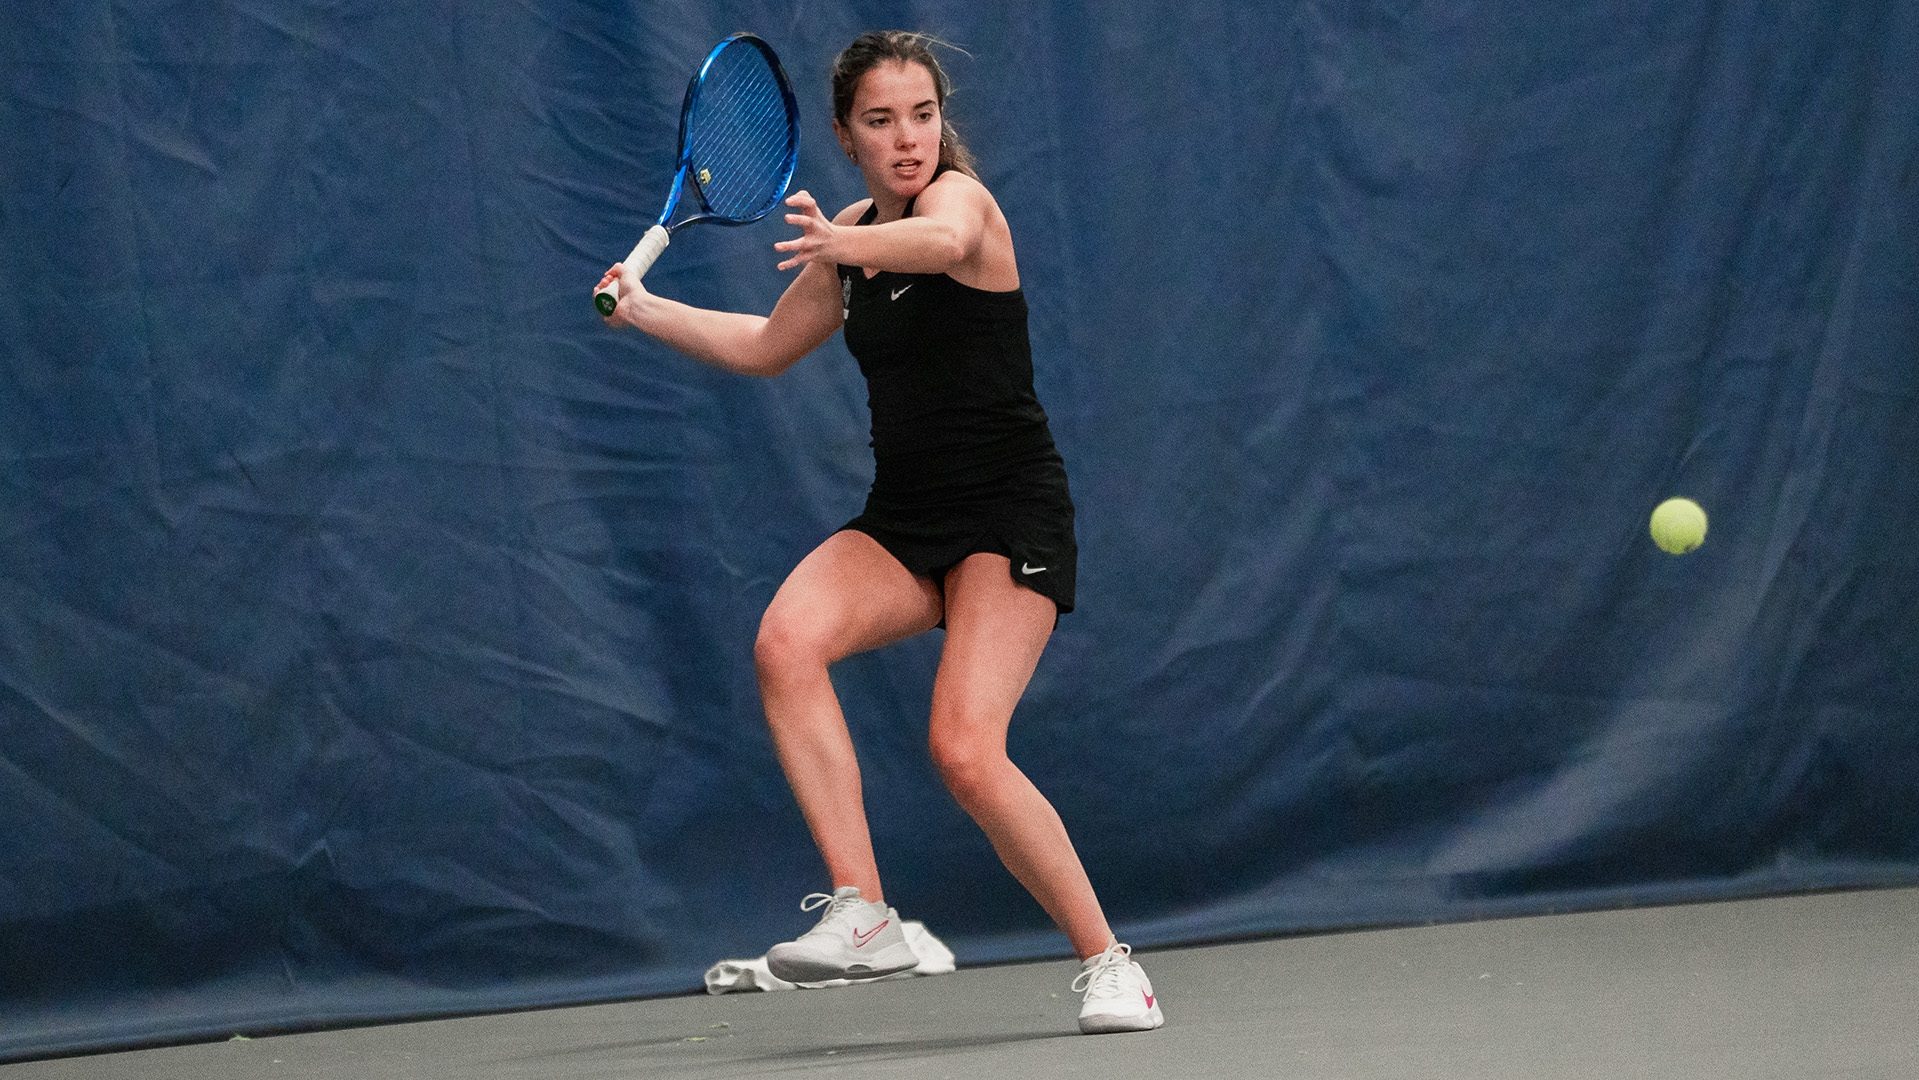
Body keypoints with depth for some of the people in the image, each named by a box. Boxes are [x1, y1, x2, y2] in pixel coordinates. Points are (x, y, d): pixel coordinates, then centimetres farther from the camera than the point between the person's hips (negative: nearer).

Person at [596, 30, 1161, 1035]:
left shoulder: (958, 194, -11)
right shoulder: (853, 235, 12)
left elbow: (945, 241, -39)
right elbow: (768, 345, 30)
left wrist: (843, 246, -58)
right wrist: (646, 309, 21)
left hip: (1010, 516, -6)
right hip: (901, 520, 6)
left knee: (966, 752, -23)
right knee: (786, 641, -24)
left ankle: (1105, 962, -5)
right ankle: (862, 913, -25)